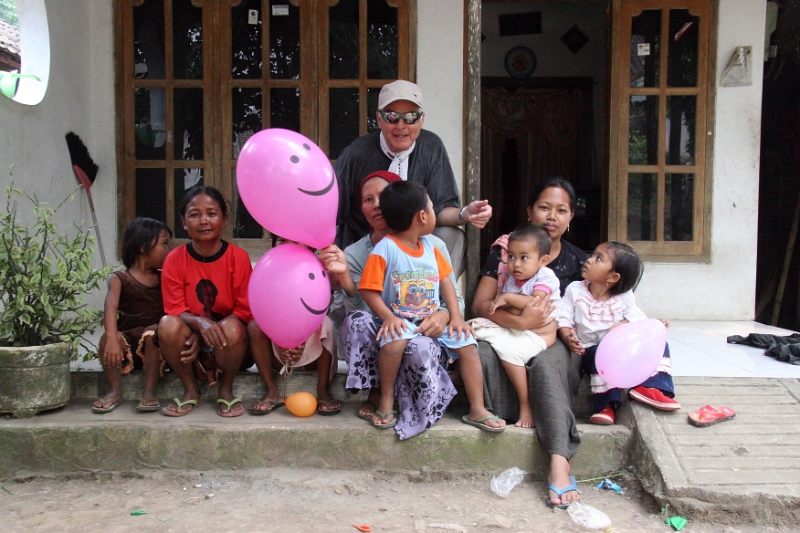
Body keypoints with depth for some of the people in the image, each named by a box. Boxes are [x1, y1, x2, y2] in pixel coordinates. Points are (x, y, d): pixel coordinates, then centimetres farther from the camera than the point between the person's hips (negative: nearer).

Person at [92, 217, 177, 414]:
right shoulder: (120, 279, -3)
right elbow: (110, 308, -21)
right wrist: (112, 339, -37)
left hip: (153, 343, 1)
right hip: (127, 337, -1)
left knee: (154, 333, -30)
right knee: (106, 339, -29)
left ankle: (149, 391, -24)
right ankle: (115, 390, -15)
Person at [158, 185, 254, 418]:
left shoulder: (238, 257, -10)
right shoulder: (174, 259, -5)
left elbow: (245, 310, -10)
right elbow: (175, 309, -8)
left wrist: (208, 336, -21)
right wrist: (200, 323, -31)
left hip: (229, 345, -2)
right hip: (192, 341, 2)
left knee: (231, 328, -35)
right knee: (168, 325, -28)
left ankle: (226, 390, -4)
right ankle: (191, 390, -4)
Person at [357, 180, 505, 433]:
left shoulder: (430, 247, 9)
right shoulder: (385, 249, -12)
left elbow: (445, 280, 9)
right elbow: (368, 289, -14)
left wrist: (456, 316, -2)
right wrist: (388, 317, -27)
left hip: (433, 318, 6)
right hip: (400, 320, -6)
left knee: (468, 343, -7)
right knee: (394, 341, -36)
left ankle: (477, 409, 3)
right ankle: (386, 400, -13)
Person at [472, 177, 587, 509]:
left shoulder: (578, 262, 11)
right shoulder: (505, 250, 5)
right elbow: (480, 305, -6)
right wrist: (521, 322, -23)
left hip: (553, 342, 0)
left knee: (546, 364, -35)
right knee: (479, 354, -33)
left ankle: (559, 465, -43)